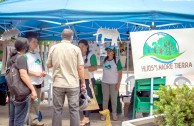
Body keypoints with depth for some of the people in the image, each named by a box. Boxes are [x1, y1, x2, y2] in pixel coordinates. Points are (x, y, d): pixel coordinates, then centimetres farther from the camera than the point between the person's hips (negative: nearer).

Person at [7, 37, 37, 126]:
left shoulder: (10, 58, 13)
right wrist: (33, 90, -31)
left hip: (12, 94, 9)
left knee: (12, 119, 15)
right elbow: (23, 75, -28)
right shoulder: (21, 58, -15)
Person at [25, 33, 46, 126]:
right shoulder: (26, 55, -9)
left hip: (38, 82, 8)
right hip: (31, 83, -8)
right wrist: (36, 74, -19)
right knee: (33, 102, -7)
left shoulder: (38, 54, 15)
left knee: (37, 102, 13)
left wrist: (43, 73, 2)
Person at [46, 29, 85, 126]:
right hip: (73, 84, -2)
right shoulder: (76, 49, -5)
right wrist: (83, 82, 5)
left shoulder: (53, 48, 1)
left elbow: (48, 65, 11)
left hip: (58, 83, 2)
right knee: (74, 109, 6)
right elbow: (80, 68, -5)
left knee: (57, 109, 10)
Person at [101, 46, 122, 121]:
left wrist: (118, 83, -11)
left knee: (114, 99, 5)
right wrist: (103, 80, 10)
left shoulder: (117, 61, -8)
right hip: (105, 82, 4)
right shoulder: (105, 60, 4)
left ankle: (114, 113, 16)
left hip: (114, 83, -4)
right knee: (105, 98, 9)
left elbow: (120, 73, -7)